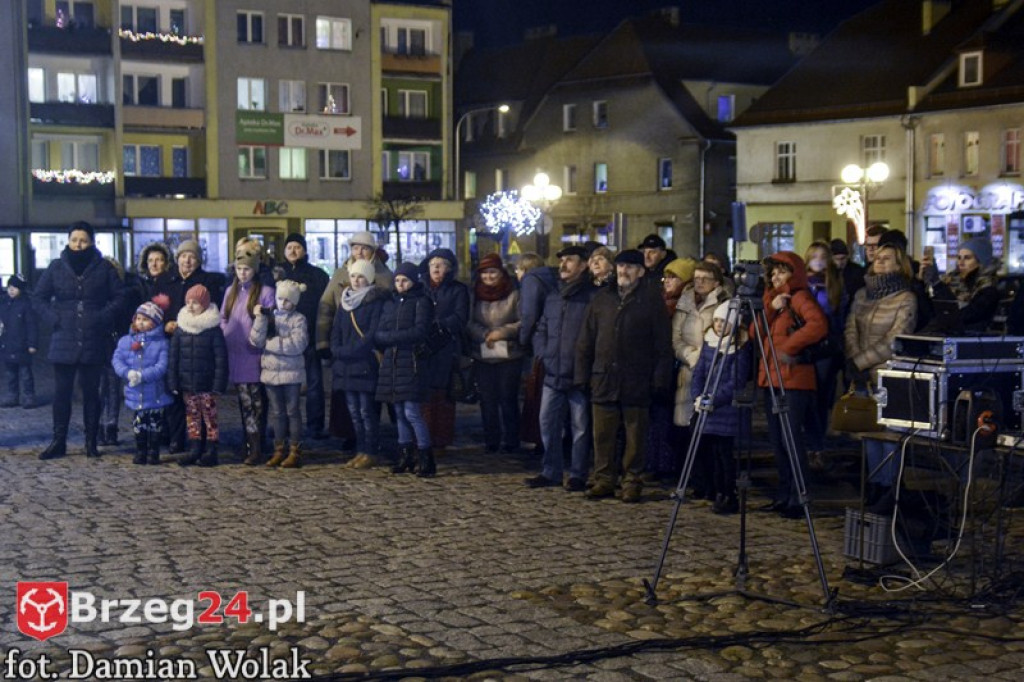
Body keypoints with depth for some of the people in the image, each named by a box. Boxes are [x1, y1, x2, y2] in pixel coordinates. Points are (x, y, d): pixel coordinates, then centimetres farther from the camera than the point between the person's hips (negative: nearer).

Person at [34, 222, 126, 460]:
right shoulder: (56, 267, 5)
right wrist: (54, 318, -5)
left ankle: (91, 442, 12)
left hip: (93, 342, -1)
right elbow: (39, 299, 9)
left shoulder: (104, 268, 2)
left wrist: (103, 318, -10)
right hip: (64, 341, 1)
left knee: (91, 392, 6)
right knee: (61, 392, 2)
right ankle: (58, 442, 8)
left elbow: (119, 297, 3)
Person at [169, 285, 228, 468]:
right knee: (192, 416, 11)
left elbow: (221, 358, -8)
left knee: (210, 416, 2)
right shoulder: (180, 329, 4)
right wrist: (173, 382, 2)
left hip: (206, 385, -4)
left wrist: (219, 384, -13)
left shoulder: (213, 329, -7)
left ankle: (211, 451, 9)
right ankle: (194, 449, 18)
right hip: (187, 384, 4)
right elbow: (173, 357, 7)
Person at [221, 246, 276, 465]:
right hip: (234, 356, 5)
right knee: (244, 402, 7)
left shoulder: (265, 292, -1)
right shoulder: (231, 291, 17)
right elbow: (223, 319, 19)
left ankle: (255, 449, -7)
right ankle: (251, 446, 14)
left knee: (254, 403, -8)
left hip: (254, 356, -5)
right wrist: (223, 340, 9)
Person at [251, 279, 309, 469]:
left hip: (291, 372, -4)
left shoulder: (298, 319, -4)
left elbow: (297, 344, -19)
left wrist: (270, 343, -14)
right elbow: (256, 340, -3)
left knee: (292, 411, 2)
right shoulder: (269, 317, 9)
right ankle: (279, 450, 18)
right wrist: (261, 319, -14)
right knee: (277, 413, 10)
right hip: (270, 372, 4)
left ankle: (295, 452, 6)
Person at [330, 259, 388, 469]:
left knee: (367, 411, -4)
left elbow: (373, 334, -13)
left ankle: (370, 453, 3)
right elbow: (336, 330, 14)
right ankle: (360, 451, 16)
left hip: (366, 364, -6)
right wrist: (337, 350, -5)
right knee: (354, 411, 9)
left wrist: (349, 350, -16)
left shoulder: (376, 301, -5)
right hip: (345, 365, 6)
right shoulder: (345, 300, 16)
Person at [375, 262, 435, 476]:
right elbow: (378, 335, 11)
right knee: (399, 412, 7)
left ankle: (425, 457, -7)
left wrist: (389, 337, -9)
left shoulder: (421, 302, 1)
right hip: (391, 362, 6)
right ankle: (405, 455, 13)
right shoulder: (390, 304, 18)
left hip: (411, 363, -6)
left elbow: (419, 332, -11)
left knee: (411, 412, -11)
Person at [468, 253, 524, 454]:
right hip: (483, 356, 3)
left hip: (509, 355, -3)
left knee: (508, 398, 0)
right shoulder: (475, 295, 8)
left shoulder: (513, 294, -2)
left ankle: (511, 441, 9)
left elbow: (523, 322, -3)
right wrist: (485, 335, -13)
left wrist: (503, 332, -14)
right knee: (487, 399, 5)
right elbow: (469, 323, 3)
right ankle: (491, 440, 13)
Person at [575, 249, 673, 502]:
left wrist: (660, 378, -8)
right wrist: (582, 375, 6)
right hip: (603, 378, 3)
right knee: (602, 434, 5)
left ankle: (632, 482, 12)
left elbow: (663, 343, -2)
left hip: (637, 382, -3)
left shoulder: (651, 299, 1)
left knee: (635, 435, 3)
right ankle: (604, 479, 14)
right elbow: (585, 341, 13)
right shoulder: (601, 298, 12)